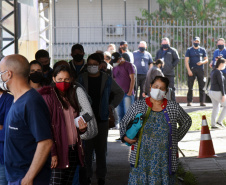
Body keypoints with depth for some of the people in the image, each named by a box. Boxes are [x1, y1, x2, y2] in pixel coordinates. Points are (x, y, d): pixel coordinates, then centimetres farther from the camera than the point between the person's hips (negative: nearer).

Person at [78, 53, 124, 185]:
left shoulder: (107, 79, 5)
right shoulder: (82, 78, 3)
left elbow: (120, 93, 18)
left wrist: (111, 106, 8)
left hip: (102, 119, 1)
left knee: (101, 149, 4)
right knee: (86, 149, -2)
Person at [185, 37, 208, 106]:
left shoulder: (202, 50, 11)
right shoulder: (189, 50, 6)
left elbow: (206, 59, 13)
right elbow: (186, 61, 1)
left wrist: (202, 62, -10)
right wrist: (189, 70, -11)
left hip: (200, 69, 2)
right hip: (191, 70, -2)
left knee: (201, 86, 0)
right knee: (190, 86, -3)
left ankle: (202, 101, 3)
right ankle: (189, 101, 0)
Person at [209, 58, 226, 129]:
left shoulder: (213, 72, 12)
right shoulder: (219, 72, -17)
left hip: (212, 92, 9)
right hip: (218, 93, -9)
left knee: (216, 108, 13)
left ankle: (213, 124, 12)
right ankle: (219, 121, 3)